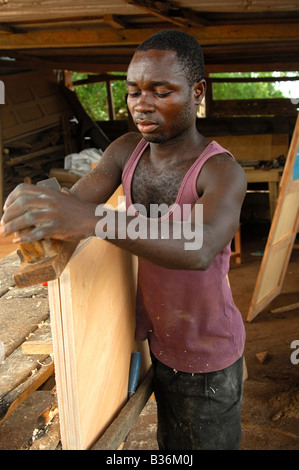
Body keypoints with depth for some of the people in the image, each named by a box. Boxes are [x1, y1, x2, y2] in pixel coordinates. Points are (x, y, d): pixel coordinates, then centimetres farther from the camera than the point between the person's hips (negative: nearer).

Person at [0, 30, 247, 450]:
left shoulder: (222, 172, -27)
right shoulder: (126, 151, -7)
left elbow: (200, 249, -45)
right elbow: (75, 202, -17)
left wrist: (90, 219, -59)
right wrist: (48, 230, -41)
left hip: (208, 355, -5)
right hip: (156, 340, 5)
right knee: (170, 441, 27)